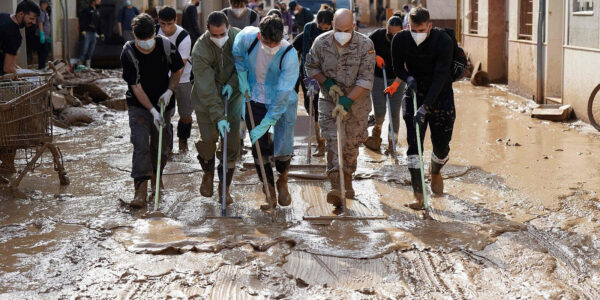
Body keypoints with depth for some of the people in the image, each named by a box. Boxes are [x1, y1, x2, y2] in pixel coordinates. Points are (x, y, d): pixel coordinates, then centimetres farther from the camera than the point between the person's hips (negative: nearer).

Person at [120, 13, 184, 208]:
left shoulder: (166, 46, -12)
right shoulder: (128, 53, -19)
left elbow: (178, 70, 5)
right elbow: (136, 87, -17)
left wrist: (169, 91, -10)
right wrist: (152, 110, -22)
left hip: (162, 103, 2)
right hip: (139, 105, -2)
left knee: (160, 144, 10)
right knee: (140, 144, -14)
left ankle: (156, 173, 37)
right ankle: (141, 188, -16)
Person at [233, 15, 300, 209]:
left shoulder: (290, 56, -29)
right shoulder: (247, 37, -20)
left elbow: (282, 95, -26)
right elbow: (237, 54, 7)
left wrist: (265, 124, -26)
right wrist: (242, 78, 0)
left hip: (283, 103, -3)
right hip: (255, 100, 3)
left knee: (283, 150, -9)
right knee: (259, 149, 2)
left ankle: (282, 182, 23)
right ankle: (269, 190, 21)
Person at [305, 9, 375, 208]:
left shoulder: (365, 45, -16)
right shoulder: (321, 42, -10)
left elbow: (365, 80, -17)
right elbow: (311, 67, 6)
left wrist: (347, 101, -25)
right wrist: (328, 83, -10)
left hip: (356, 101, 0)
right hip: (329, 100, 0)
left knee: (351, 143, 8)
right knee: (333, 140, -15)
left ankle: (347, 180, 31)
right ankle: (335, 186, -21)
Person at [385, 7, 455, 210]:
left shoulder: (443, 41, -22)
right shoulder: (400, 40, -12)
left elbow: (440, 77, -27)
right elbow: (398, 68, 2)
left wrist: (425, 107, -34)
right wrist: (408, 78, -23)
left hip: (440, 96, -1)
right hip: (414, 95, 2)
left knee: (441, 145, 4)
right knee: (413, 144, -9)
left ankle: (435, 172, 39)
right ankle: (418, 194, -7)